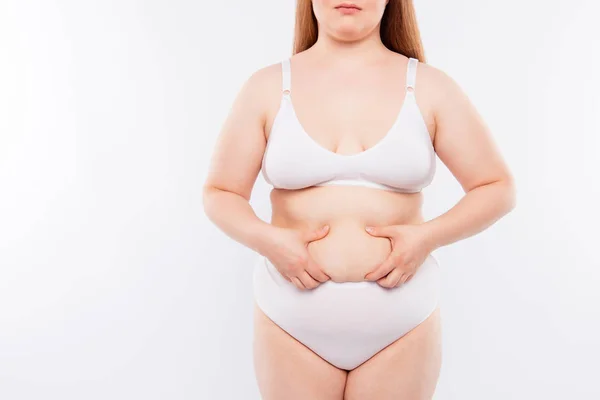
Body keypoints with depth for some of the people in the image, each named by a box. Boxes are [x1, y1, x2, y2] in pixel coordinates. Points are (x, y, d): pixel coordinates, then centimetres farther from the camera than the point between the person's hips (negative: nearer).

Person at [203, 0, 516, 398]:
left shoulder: (430, 87, -1)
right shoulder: (267, 87, 0)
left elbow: (498, 188, 3)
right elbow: (219, 193, 5)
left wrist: (428, 236, -12)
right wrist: (267, 240, -13)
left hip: (402, 321, 0)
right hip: (292, 320, 0)